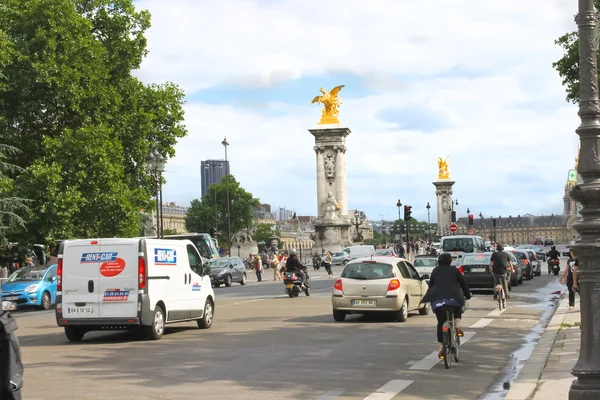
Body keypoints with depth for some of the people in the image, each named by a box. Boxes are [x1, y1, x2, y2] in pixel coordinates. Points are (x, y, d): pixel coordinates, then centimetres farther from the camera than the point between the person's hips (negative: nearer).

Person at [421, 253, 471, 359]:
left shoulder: (435, 271, 20)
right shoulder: (454, 270, 16)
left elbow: (431, 285, 22)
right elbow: (463, 283, 19)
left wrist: (430, 296, 34)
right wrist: (468, 295, 31)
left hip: (437, 298, 1)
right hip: (453, 297, -1)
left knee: (441, 322, 9)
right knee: (458, 309, 30)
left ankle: (441, 346, 2)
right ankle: (457, 325, 3)